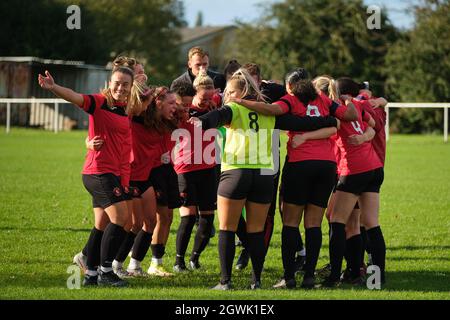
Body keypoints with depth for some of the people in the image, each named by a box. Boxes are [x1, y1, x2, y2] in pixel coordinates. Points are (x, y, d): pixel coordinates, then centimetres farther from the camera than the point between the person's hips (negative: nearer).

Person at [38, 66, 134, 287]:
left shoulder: (126, 110, 11)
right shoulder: (100, 103, -11)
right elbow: (75, 97, -29)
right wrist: (53, 88, -46)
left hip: (115, 174, 8)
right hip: (99, 171, -8)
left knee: (102, 225, 12)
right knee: (120, 218, -15)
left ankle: (91, 274, 19)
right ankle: (105, 271, -9)